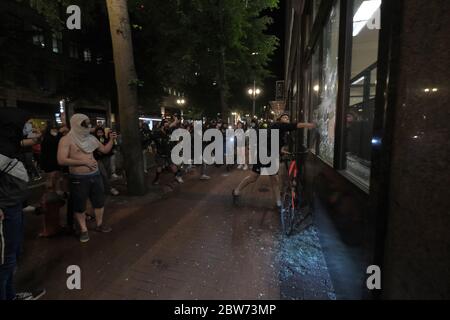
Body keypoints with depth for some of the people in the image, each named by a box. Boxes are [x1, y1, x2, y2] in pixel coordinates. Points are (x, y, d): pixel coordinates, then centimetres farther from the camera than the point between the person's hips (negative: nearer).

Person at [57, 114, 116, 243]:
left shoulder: (91, 138, 7)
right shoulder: (67, 140, -11)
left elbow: (105, 150, 16)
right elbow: (61, 160, -20)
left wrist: (111, 140, 0)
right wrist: (84, 161, -22)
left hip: (95, 175, 6)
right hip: (78, 178, -5)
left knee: (99, 201, 14)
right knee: (79, 206, 7)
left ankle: (99, 224, 32)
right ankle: (83, 230, 23)